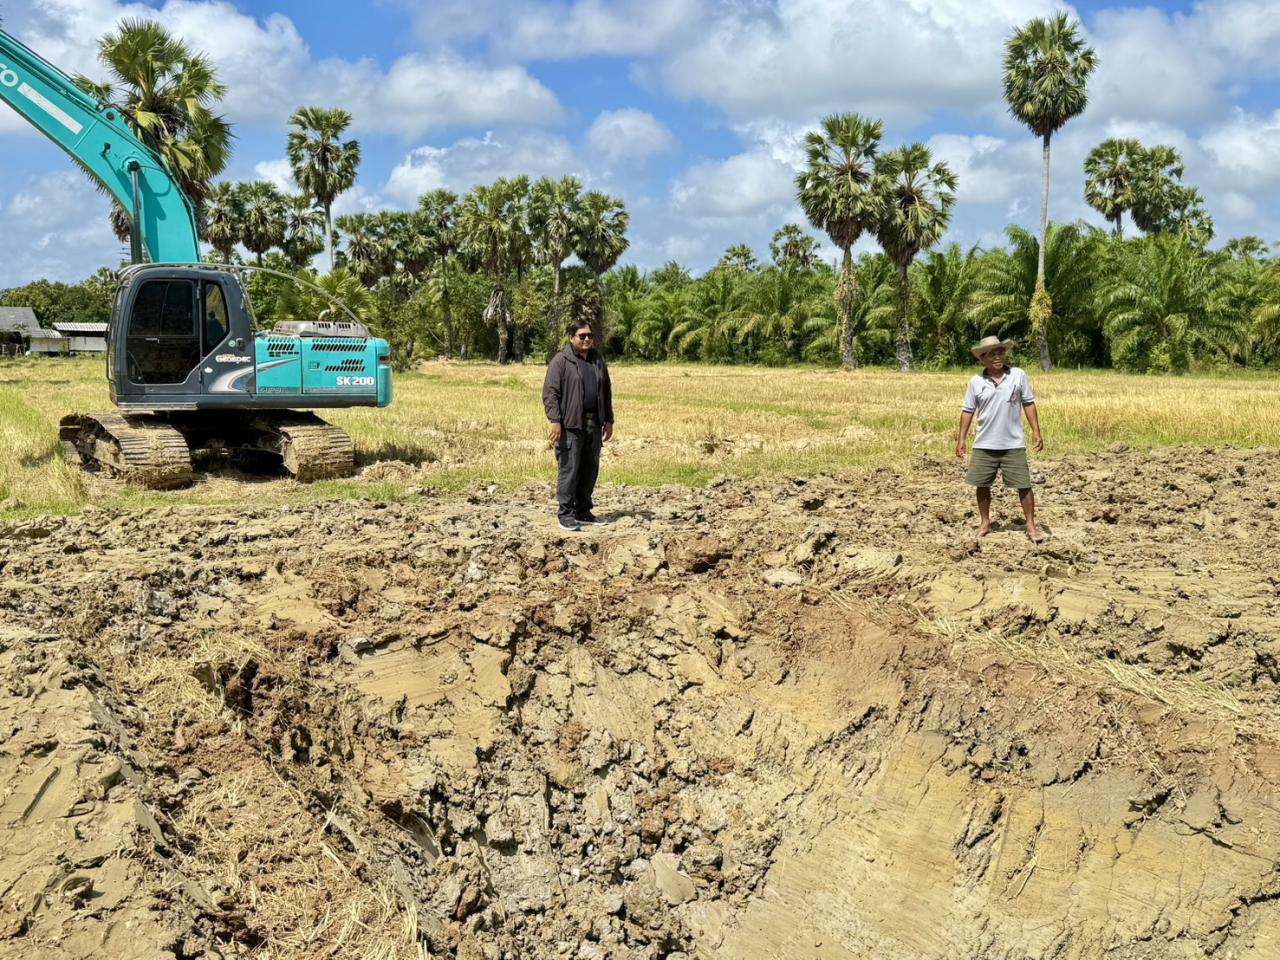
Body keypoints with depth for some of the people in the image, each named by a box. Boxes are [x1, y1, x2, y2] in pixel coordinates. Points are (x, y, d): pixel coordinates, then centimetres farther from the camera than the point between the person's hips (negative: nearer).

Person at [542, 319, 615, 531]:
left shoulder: (597, 360, 16)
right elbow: (550, 392, -10)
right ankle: (566, 514, 2)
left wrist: (609, 420, 18)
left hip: (594, 425, 7)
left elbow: (606, 392, 22)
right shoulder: (561, 361, -5)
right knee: (569, 469, -5)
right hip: (570, 425, -6)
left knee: (590, 469, 10)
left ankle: (583, 511, 20)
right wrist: (554, 420, -18)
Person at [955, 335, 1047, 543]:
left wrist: (1036, 431, -3)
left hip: (1014, 444, -1)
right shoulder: (976, 382, 0)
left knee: (1023, 485, 0)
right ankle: (984, 522, 25)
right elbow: (968, 411, 5)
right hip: (984, 445, 2)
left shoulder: (1018, 376, -2)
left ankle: (1031, 525, 11)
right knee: (982, 485, 9)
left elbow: (1028, 403, 2)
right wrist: (961, 439, 1)